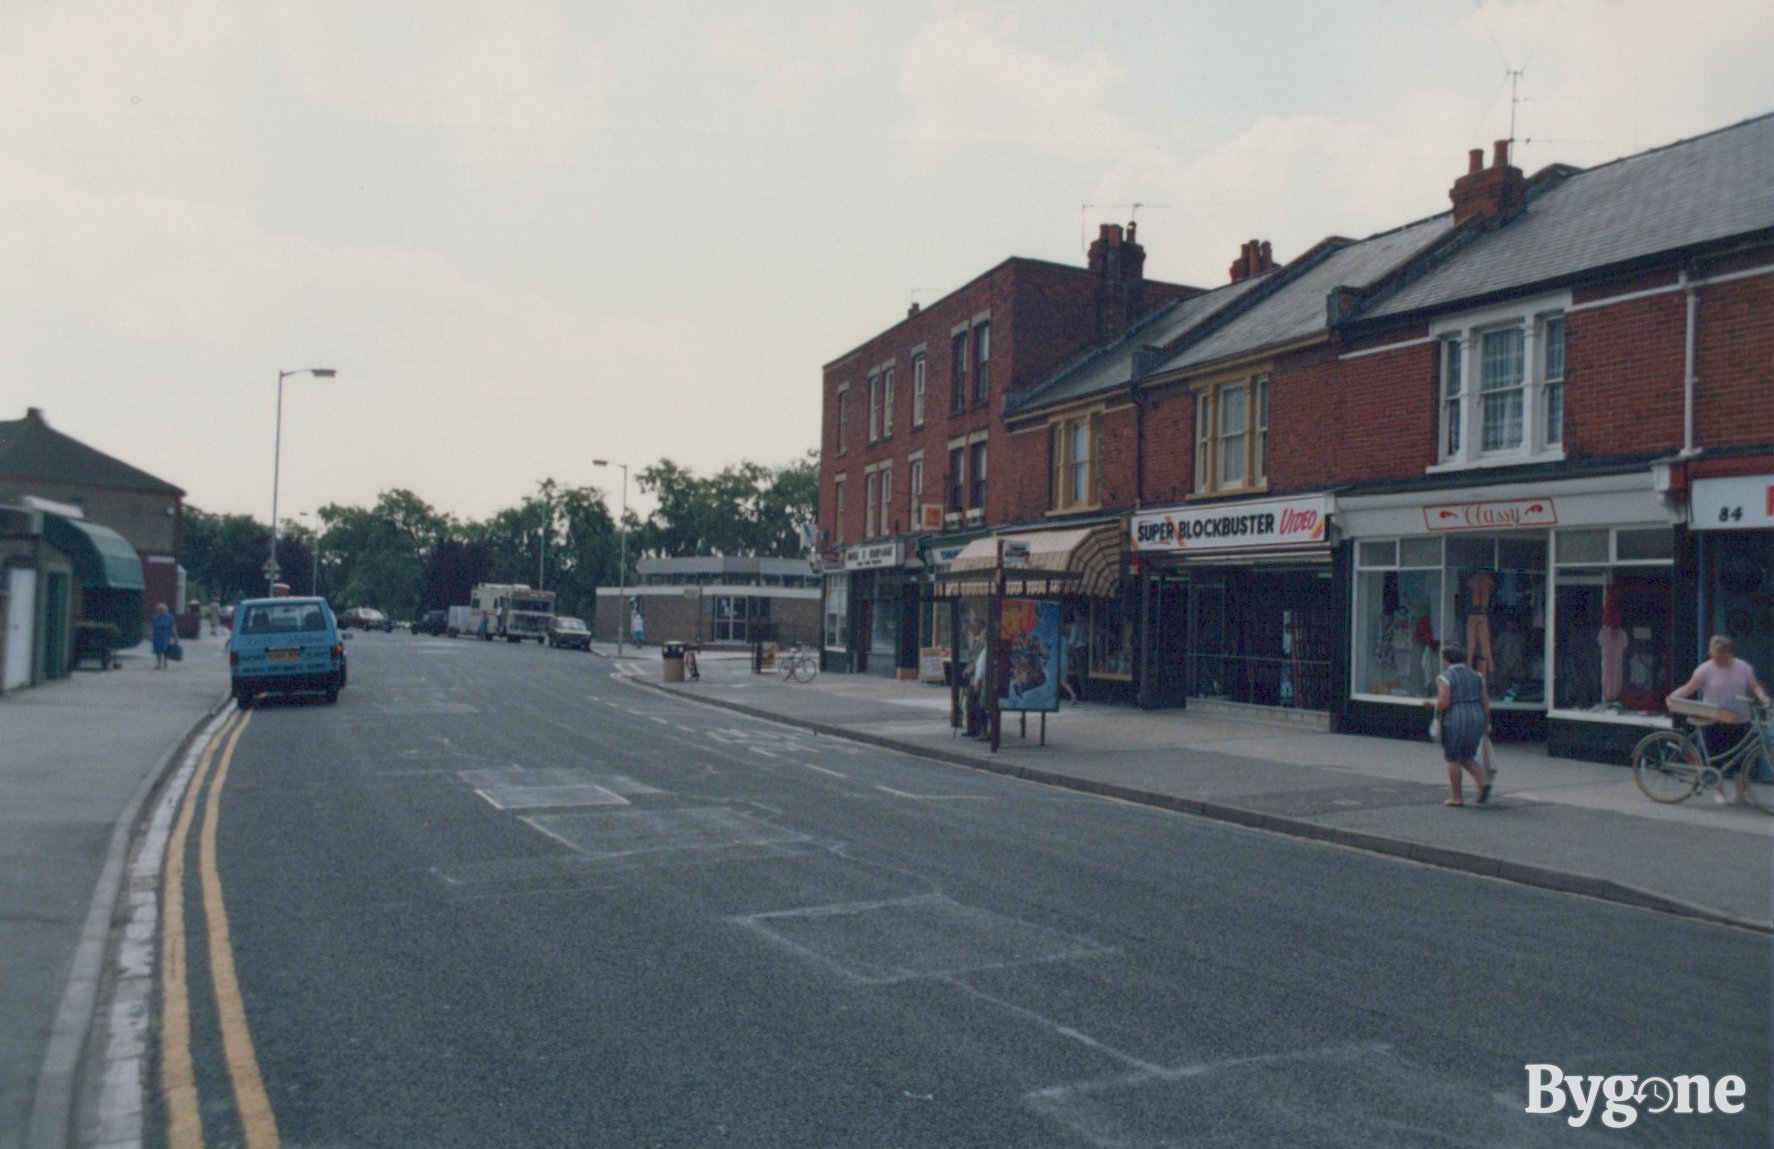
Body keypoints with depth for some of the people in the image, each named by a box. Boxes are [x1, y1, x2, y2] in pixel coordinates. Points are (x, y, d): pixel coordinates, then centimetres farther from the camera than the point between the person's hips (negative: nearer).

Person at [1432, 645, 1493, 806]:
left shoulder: (1445, 678, -9)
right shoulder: (1476, 675, 8)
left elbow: (1443, 703, -17)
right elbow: (1486, 700, 5)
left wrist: (1437, 707, 5)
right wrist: (1487, 723, 11)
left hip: (1454, 721, -5)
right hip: (1476, 719, 5)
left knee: (1453, 760, 8)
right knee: (1466, 759, 18)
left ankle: (1457, 798, 11)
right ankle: (1484, 781, -4)